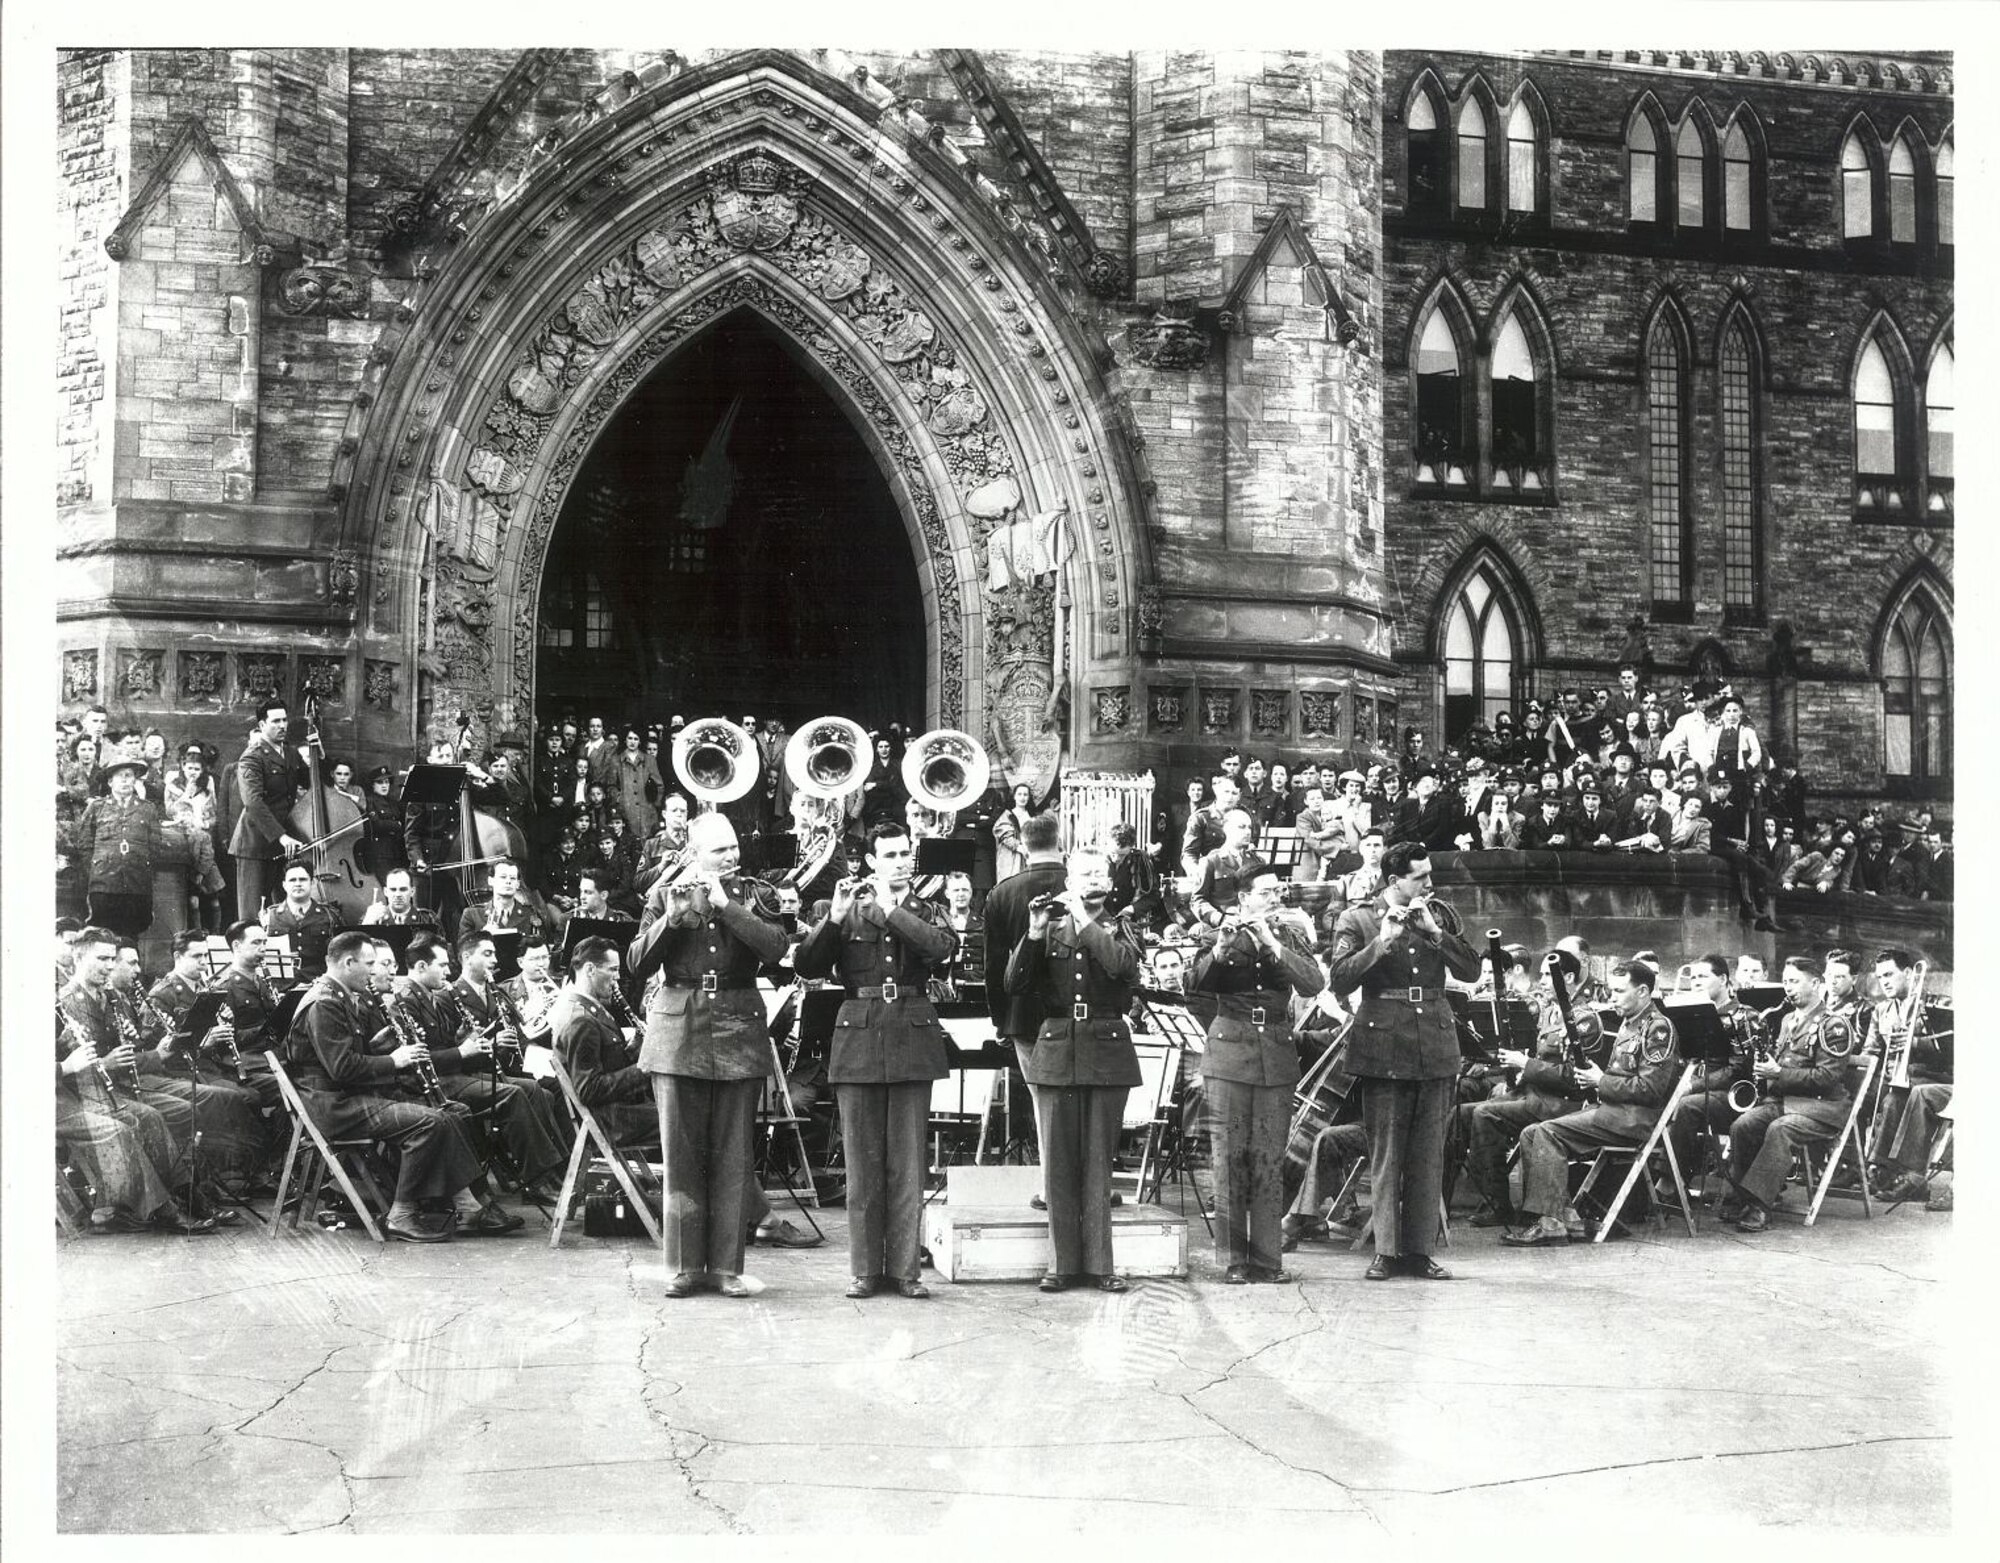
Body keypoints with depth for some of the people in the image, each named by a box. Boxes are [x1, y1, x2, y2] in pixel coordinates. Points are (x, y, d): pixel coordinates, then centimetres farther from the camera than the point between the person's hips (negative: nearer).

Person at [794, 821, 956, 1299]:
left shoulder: (926, 914, 11)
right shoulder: (847, 912, 10)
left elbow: (943, 948, -12)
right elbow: (805, 965, -1)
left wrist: (891, 908, -13)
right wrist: (834, 918, -14)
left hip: (912, 1041, 0)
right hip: (859, 1040, 0)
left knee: (908, 1161, 0)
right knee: (862, 1160, 1)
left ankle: (905, 1266, 4)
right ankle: (864, 1268, 7)